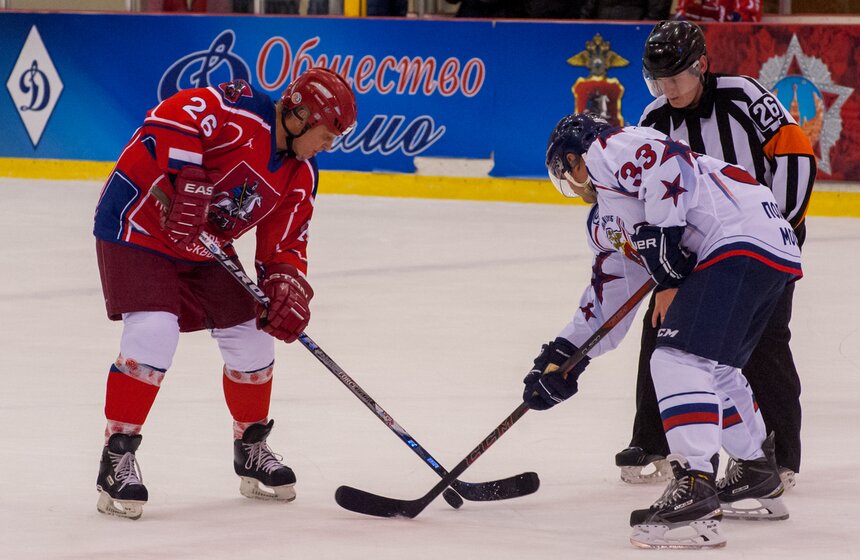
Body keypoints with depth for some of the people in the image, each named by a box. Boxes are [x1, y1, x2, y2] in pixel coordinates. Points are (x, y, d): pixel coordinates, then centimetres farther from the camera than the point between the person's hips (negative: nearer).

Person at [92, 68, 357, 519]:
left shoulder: (300, 176, 2)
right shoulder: (239, 113, -24)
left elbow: (284, 244, 5)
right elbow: (170, 119, -35)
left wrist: (288, 289, -13)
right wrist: (187, 186, -38)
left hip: (205, 245, 9)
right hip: (139, 222, -9)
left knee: (250, 333, 7)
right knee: (154, 330, -23)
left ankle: (251, 448, 28)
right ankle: (117, 457, -13)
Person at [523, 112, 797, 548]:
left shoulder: (607, 150, 3)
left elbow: (669, 165, -16)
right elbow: (609, 296, 35)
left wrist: (666, 271, -17)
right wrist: (563, 356, 33)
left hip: (743, 241, -11)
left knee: (679, 359, -17)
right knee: (715, 367, 25)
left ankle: (693, 495, -26)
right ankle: (759, 482, 38)